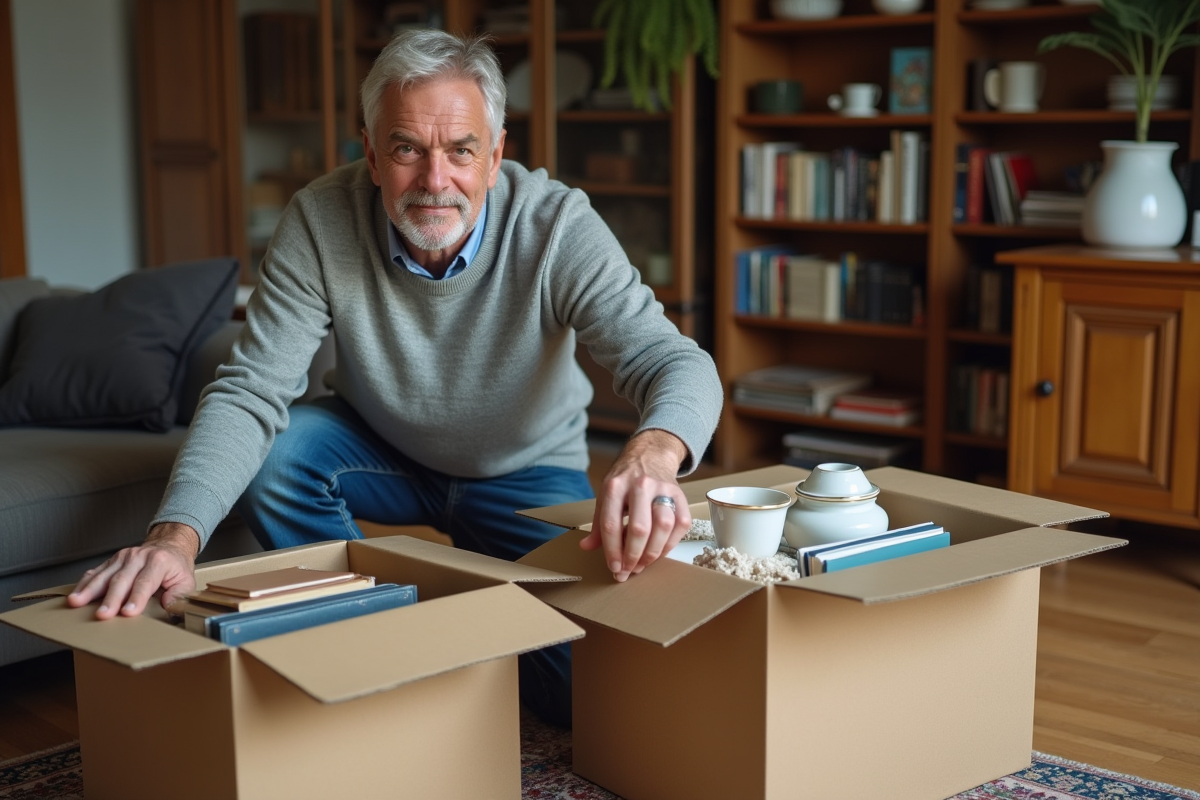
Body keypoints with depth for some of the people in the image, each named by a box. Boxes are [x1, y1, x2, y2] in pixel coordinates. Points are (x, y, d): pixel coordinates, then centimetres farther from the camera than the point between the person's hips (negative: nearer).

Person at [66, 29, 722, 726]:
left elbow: (676, 362, -37)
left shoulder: (557, 225, -27)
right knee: (276, 452, -29)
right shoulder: (320, 222, -24)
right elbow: (251, 392, -27)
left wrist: (653, 455, -63)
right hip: (383, 453, 2)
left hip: (526, 472, -2)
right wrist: (176, 536, -46)